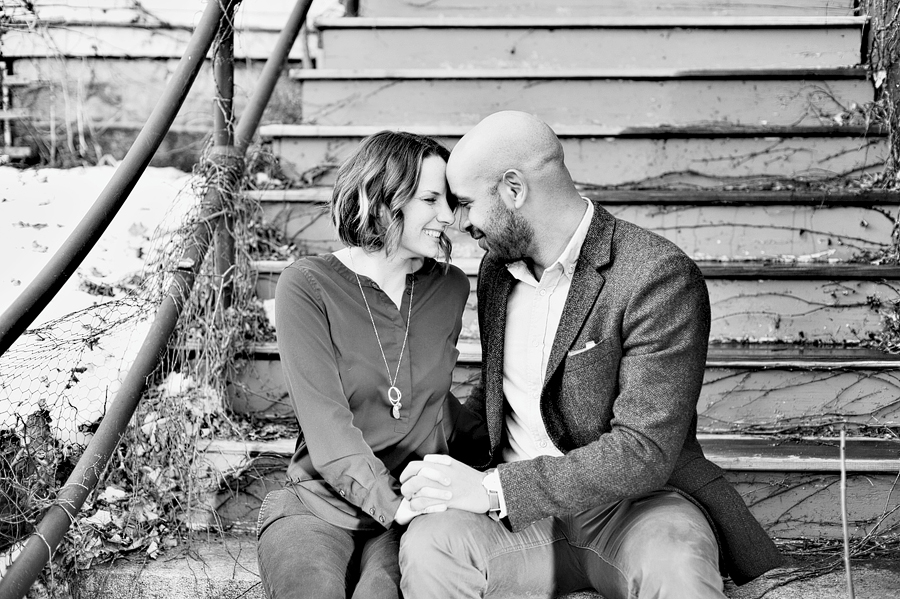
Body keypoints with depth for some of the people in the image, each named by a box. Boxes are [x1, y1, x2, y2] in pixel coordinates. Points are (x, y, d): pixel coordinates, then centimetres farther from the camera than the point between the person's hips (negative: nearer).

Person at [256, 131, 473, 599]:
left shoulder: (451, 288, 6)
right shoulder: (306, 287, -7)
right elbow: (328, 427, -15)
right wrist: (395, 502, -27)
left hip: (413, 510, 3)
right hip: (319, 503, -2)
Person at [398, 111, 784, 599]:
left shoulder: (658, 277, -13)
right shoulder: (496, 269, 12)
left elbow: (644, 453, -20)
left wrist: (492, 488, -23)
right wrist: (438, 450, 9)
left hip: (633, 501, -5)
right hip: (521, 510, 5)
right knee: (427, 548, -27)